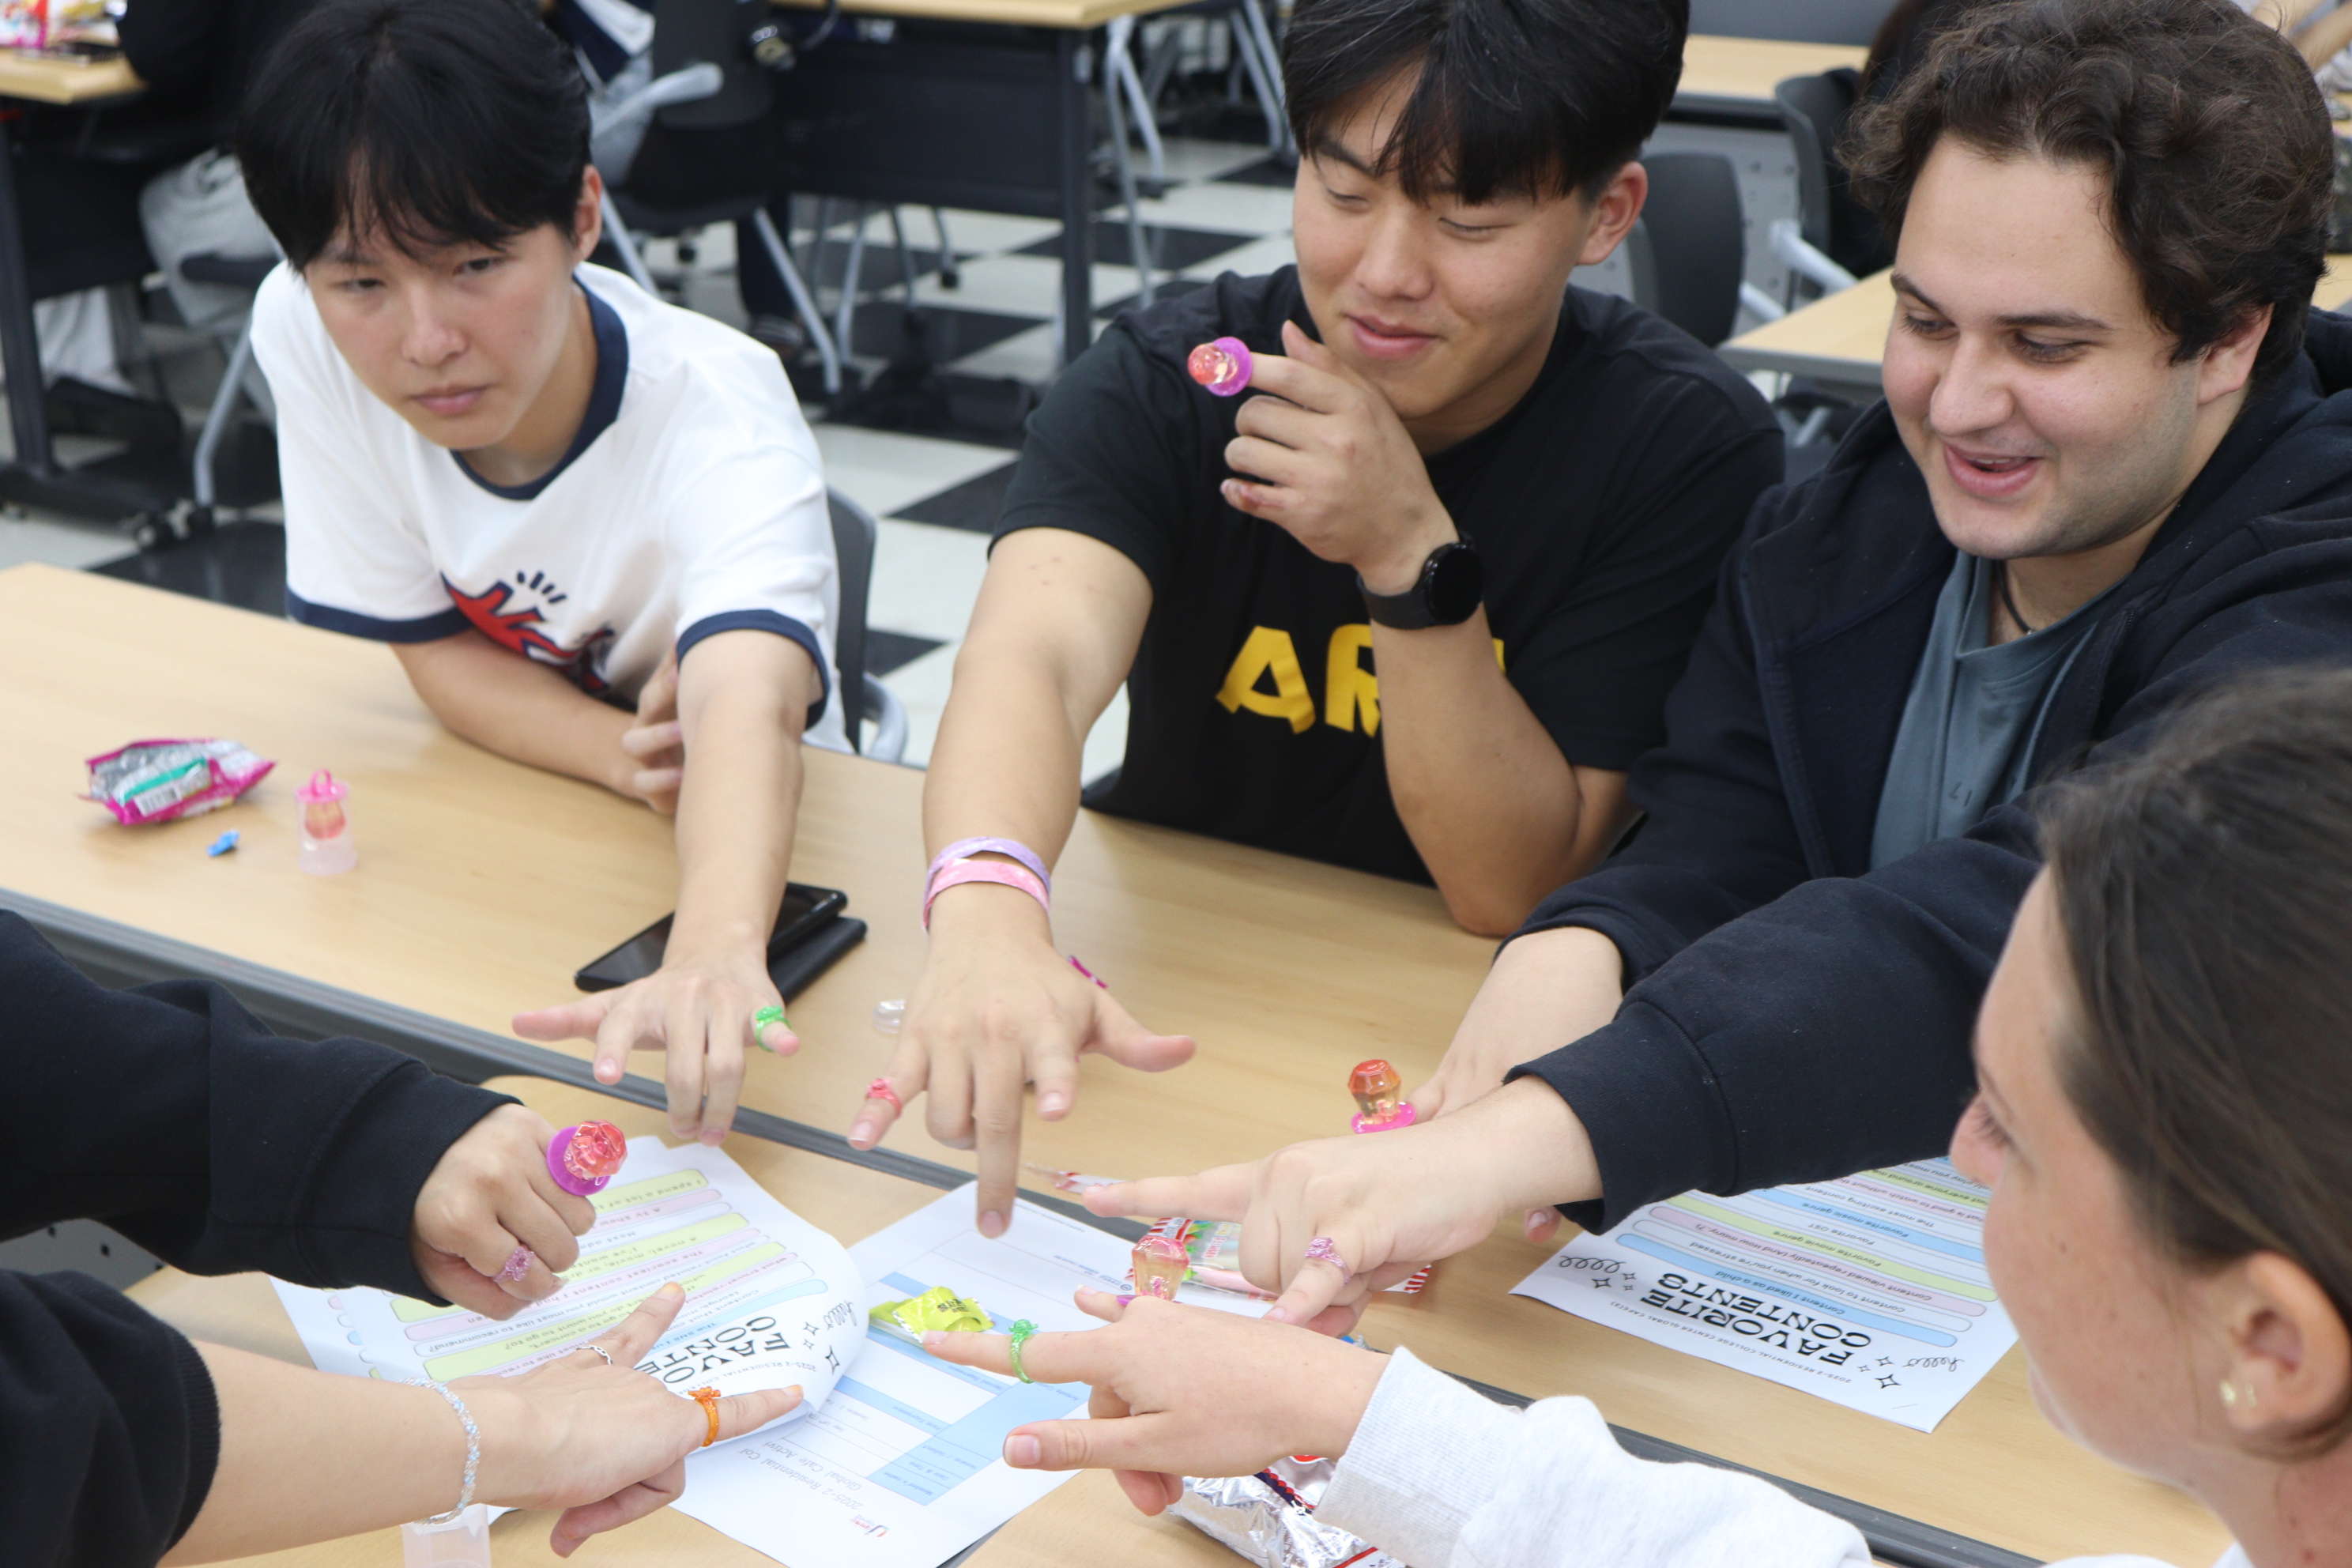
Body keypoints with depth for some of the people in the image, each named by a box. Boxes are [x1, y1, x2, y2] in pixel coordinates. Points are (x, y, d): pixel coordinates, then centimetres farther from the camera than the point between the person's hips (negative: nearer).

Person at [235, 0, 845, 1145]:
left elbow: (746, 709, -50)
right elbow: (435, 649, -9)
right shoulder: (307, 336, -19)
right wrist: (624, 752, -29)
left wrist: (717, 949, -71)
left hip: (731, 848, -3)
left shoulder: (716, 417, -31)